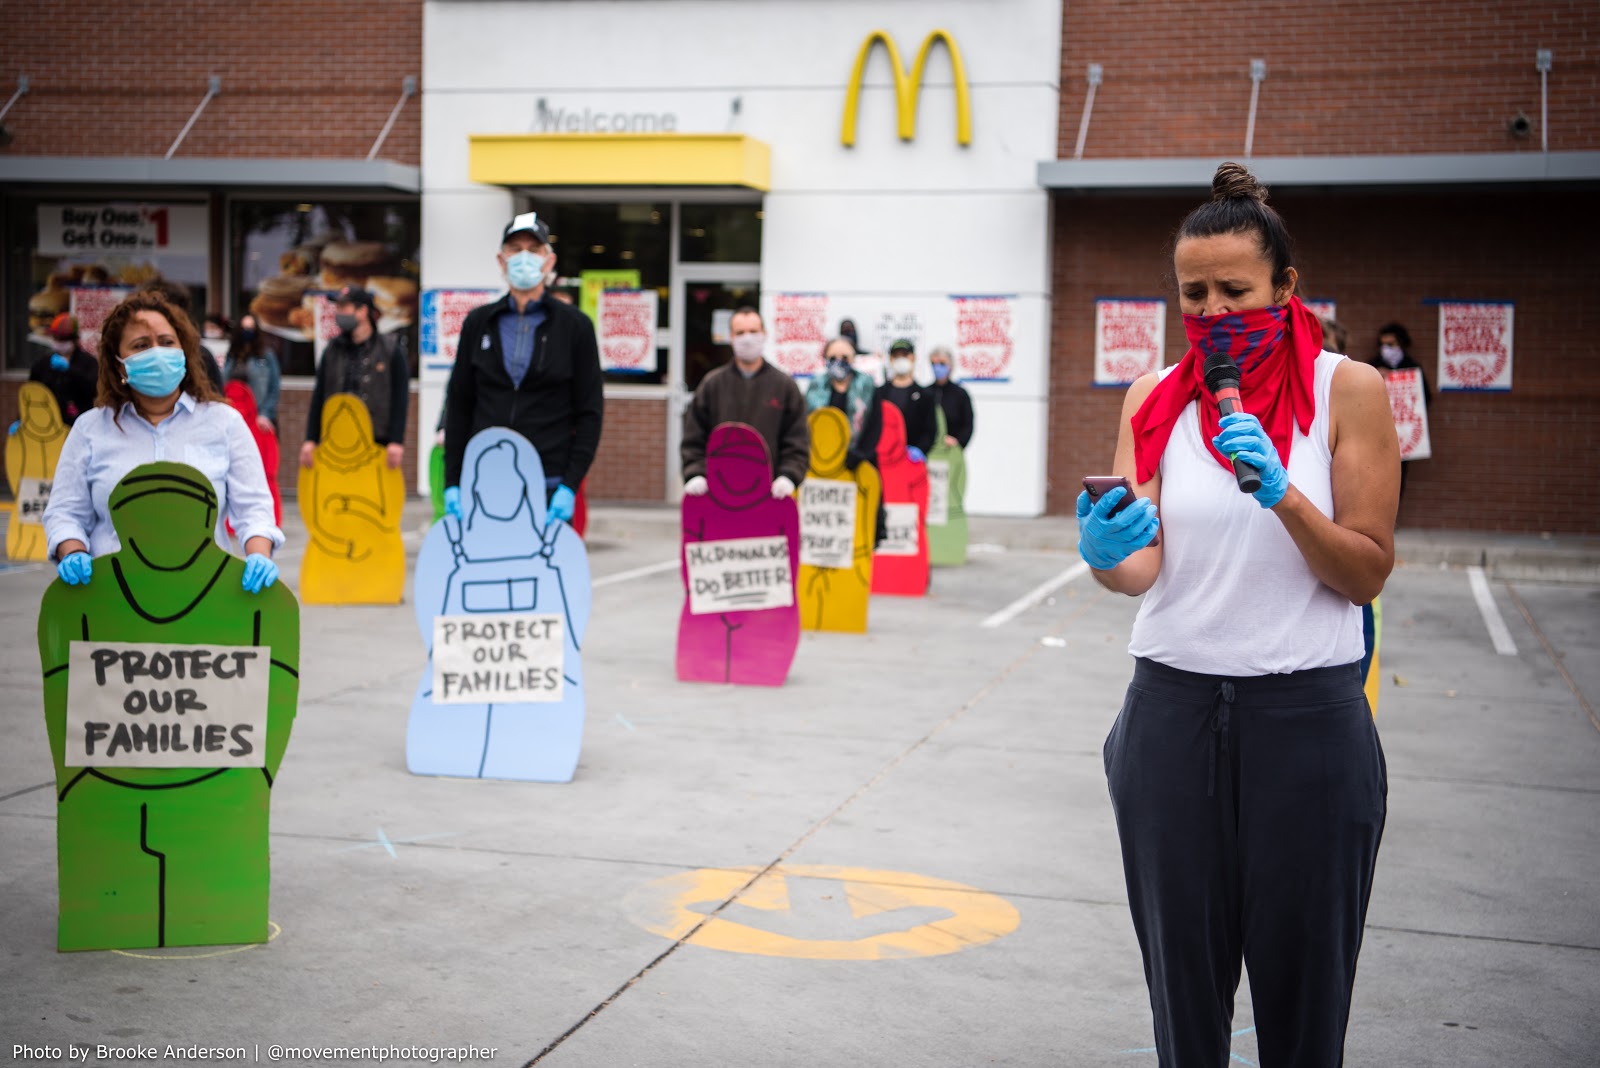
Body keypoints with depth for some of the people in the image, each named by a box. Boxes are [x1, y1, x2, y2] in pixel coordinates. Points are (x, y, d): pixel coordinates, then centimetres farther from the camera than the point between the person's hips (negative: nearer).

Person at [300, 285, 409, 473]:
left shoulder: (390, 352, 2)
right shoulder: (332, 351, 12)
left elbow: (400, 399, -1)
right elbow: (318, 398, 10)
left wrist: (396, 442, -10)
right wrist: (310, 440, 3)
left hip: (378, 445, -3)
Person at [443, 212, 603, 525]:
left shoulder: (575, 326, 5)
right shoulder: (478, 323, 12)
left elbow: (590, 412, 3)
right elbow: (458, 405, 13)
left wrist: (570, 485, -7)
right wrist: (452, 482, 5)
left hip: (548, 487, -2)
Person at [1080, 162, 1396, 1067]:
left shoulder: (1346, 391, -2)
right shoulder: (1156, 400, 5)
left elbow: (1367, 574, -5)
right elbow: (1142, 566, -7)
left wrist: (1279, 490, -20)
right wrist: (1109, 555, -30)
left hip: (1307, 715, -2)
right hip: (1175, 708, 2)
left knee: (1302, 984, 8)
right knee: (1184, 977, 9)